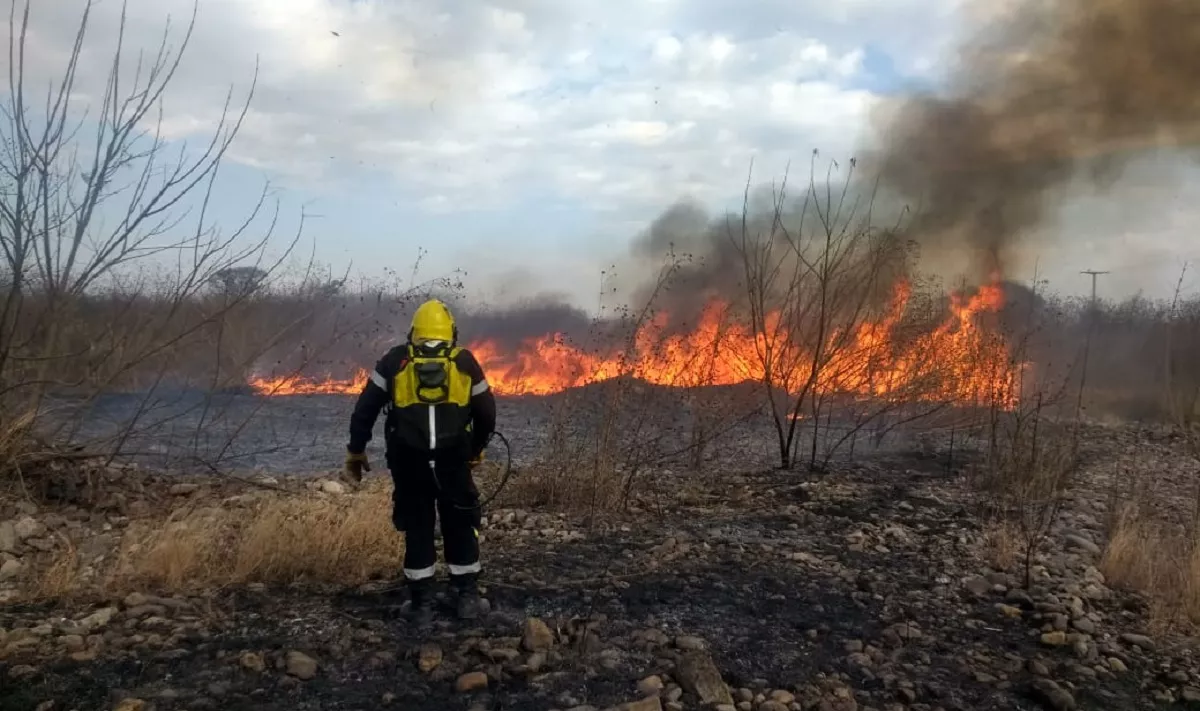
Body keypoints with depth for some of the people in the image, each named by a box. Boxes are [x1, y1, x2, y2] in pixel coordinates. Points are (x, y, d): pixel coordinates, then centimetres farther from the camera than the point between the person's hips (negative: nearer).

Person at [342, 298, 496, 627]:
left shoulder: (394, 360, 7)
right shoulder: (465, 362, 8)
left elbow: (365, 409, 6)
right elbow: (486, 413, 11)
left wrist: (355, 451, 15)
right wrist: (476, 449, 26)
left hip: (408, 459, 0)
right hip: (453, 458, 0)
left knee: (417, 528, 13)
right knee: (460, 525, 15)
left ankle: (422, 603, 16)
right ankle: (468, 596, 20)